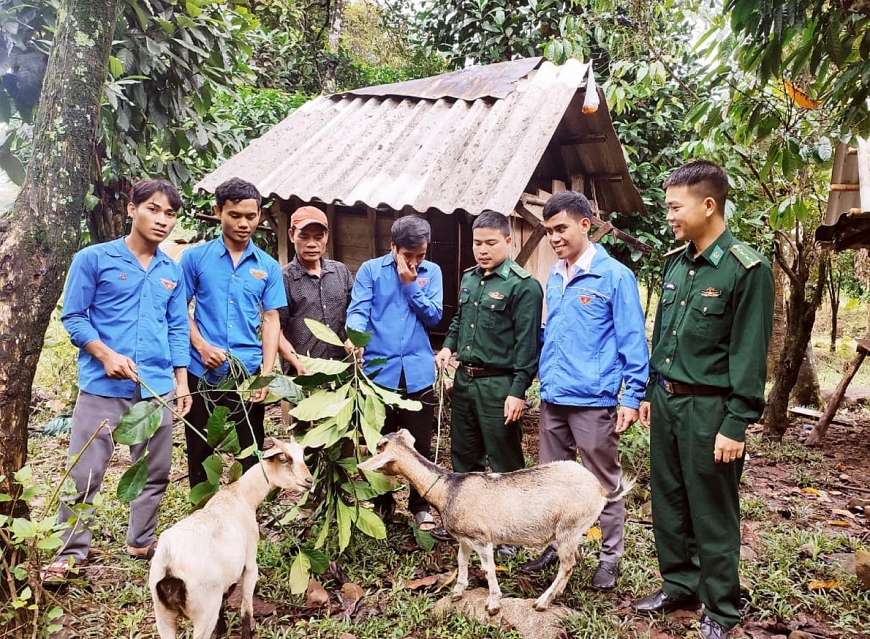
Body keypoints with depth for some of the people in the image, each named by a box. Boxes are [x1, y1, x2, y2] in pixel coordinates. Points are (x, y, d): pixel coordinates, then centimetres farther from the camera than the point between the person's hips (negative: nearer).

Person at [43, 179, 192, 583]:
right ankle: (70, 552, 15)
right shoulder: (94, 259, -2)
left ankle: (141, 541, 30)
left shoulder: (172, 272, 11)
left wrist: (181, 381, 7)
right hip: (103, 386, -4)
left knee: (155, 472, 13)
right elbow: (73, 317, -3)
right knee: (84, 473, 0)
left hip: (157, 388, 4)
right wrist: (107, 355, -17)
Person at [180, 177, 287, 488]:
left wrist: (267, 372, -5)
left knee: (251, 452, 7)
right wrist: (202, 347, -14)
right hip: (202, 372, -1)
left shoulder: (268, 266, 5)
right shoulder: (195, 257, 0)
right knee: (200, 451, 11)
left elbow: (271, 319, 4)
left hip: (248, 373, 1)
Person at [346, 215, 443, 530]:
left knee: (420, 444, 7)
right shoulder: (370, 270, 0)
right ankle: (383, 502, 30)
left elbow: (434, 316, -2)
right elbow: (358, 310, -12)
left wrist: (411, 284, -10)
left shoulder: (432, 272, 6)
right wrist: (355, 337, -32)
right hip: (379, 370, -1)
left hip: (418, 372, 1)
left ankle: (420, 506, 22)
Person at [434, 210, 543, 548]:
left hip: (498, 385, -7)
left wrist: (518, 391, -19)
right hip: (464, 379, 8)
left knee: (504, 462, 3)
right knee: (463, 454, 19)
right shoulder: (469, 279, 11)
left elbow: (527, 343, -15)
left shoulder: (524, 286, -13)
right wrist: (448, 346, 7)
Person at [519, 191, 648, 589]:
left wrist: (632, 397, -12)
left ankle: (611, 556, 20)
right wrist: (543, 375, 13)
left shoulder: (614, 276, -8)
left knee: (604, 483, 6)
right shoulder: (554, 278, 11)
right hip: (552, 397, 7)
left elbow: (632, 340, -9)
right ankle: (555, 545, 31)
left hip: (593, 399, -7)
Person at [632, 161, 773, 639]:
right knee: (667, 501, 16)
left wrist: (736, 425, -17)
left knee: (712, 514, 5)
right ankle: (679, 583, 35)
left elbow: (749, 354, -15)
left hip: (708, 409, -7)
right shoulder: (676, 262, 8)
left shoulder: (747, 270, -14)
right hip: (666, 401, 7)